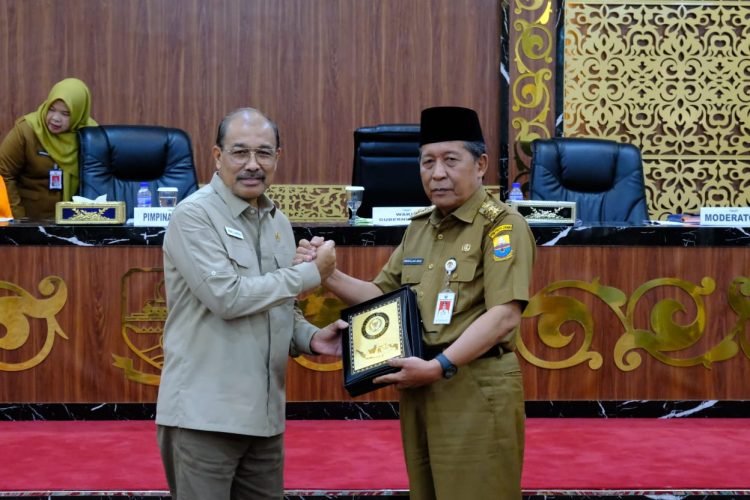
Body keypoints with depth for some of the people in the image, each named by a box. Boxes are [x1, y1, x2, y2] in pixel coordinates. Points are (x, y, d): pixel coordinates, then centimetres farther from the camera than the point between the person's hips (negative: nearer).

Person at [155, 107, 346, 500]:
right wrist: (310, 273, -12)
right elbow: (227, 297, -20)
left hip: (263, 412, 7)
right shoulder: (194, 215, -11)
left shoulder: (278, 222, 12)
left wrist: (311, 338, -1)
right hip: (204, 415, -7)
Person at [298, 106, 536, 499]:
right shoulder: (418, 228, 13)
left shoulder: (501, 225, -10)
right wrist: (327, 274, 2)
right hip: (418, 388, 7)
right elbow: (382, 295, 18)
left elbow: (505, 315, -19)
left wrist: (440, 366, -24)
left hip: (476, 390, -7)